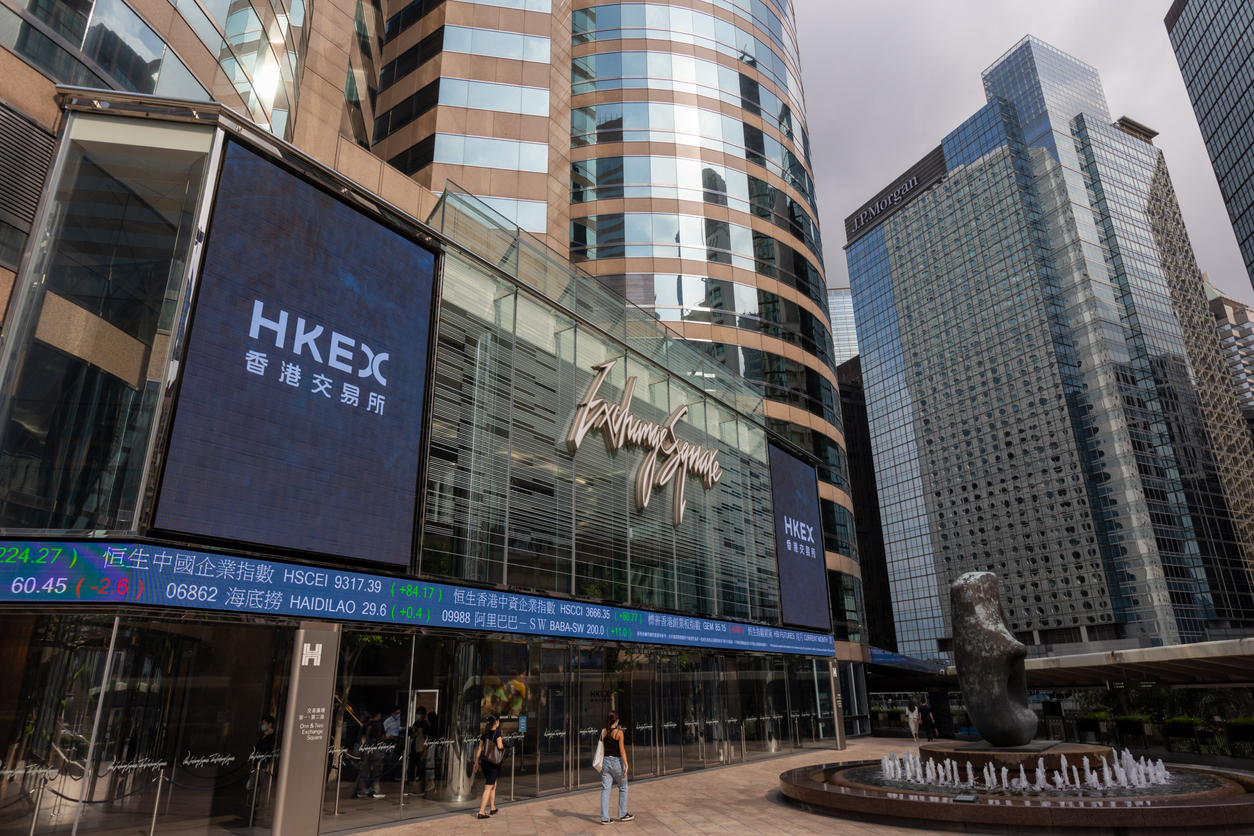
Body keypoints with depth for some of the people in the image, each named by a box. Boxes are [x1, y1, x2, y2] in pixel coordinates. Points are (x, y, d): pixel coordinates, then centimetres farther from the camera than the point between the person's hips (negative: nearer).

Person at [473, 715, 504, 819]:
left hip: (484, 762, 6)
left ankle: (493, 808, 29)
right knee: (488, 788, -2)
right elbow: (499, 746, -22)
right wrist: (503, 745, 0)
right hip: (493, 763, -6)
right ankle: (481, 812, -5)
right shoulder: (497, 733, -12)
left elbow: (479, 748, 7)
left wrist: (476, 762, 13)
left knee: (494, 784, 22)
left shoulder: (485, 734, 5)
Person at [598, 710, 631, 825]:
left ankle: (604, 818, 7)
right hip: (617, 761, -4)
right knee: (623, 788, 15)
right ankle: (622, 814, 22)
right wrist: (626, 765, -12)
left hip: (605, 761, 4)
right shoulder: (619, 733, -13)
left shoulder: (603, 732, 1)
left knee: (605, 789, 7)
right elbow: (622, 750, -15)